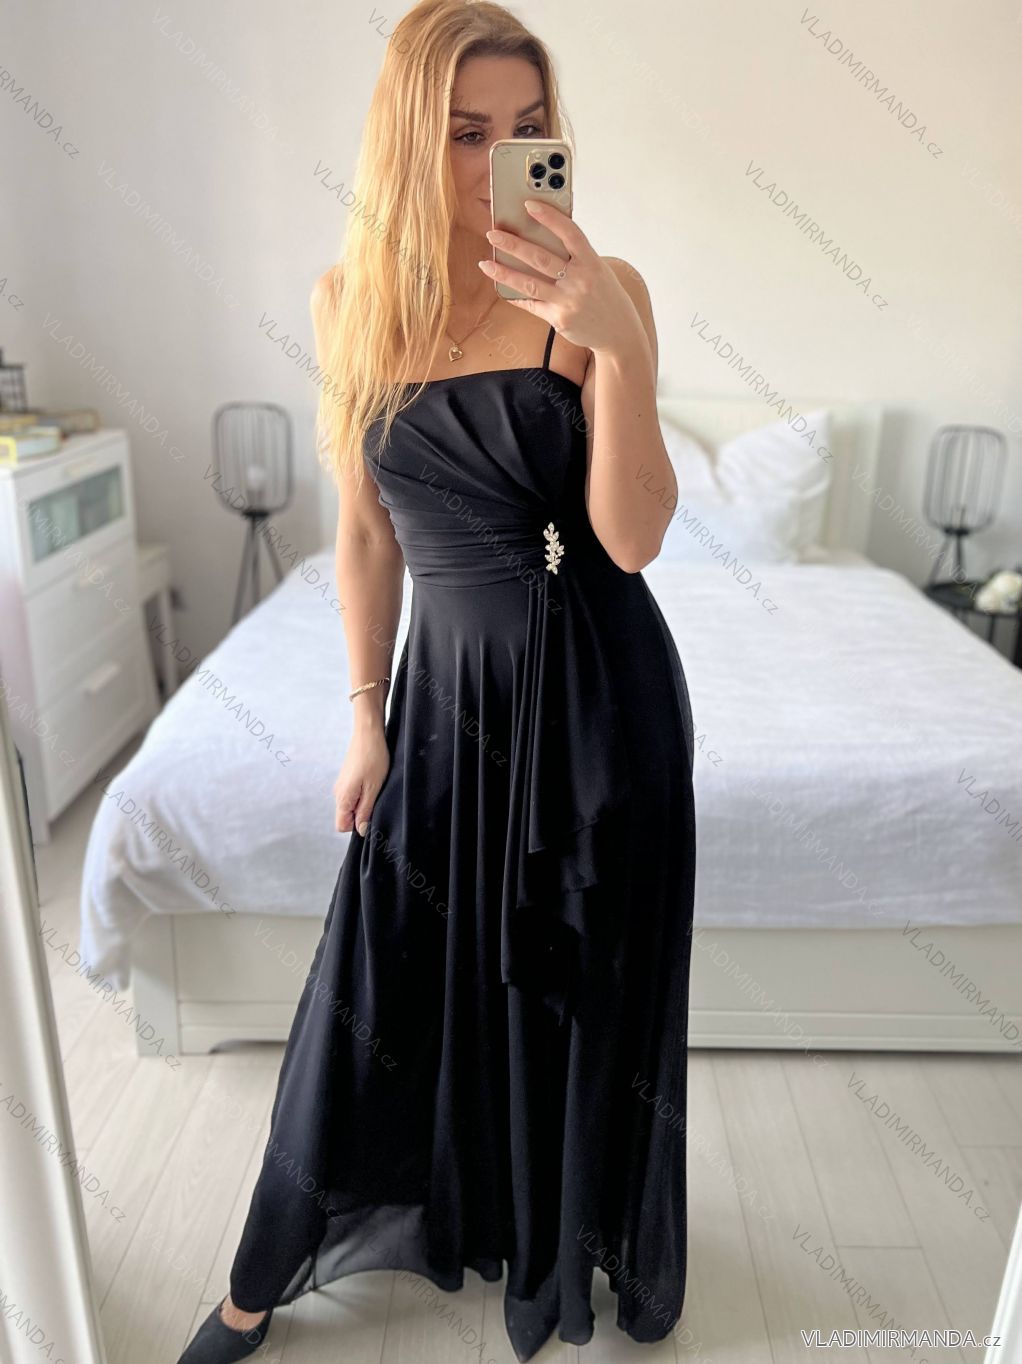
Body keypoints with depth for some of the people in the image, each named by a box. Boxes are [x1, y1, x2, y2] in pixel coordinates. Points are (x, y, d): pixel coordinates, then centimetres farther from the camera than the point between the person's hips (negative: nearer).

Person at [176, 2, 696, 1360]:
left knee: (585, 982, 14)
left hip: (599, 688, -1)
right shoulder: (352, 299, 0)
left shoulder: (600, 289, -8)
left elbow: (633, 536, -15)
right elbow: (366, 530, 5)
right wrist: (368, 716, 7)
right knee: (382, 982, 13)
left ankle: (576, 1244, 47)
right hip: (448, 685, 2)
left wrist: (618, 342, -28)